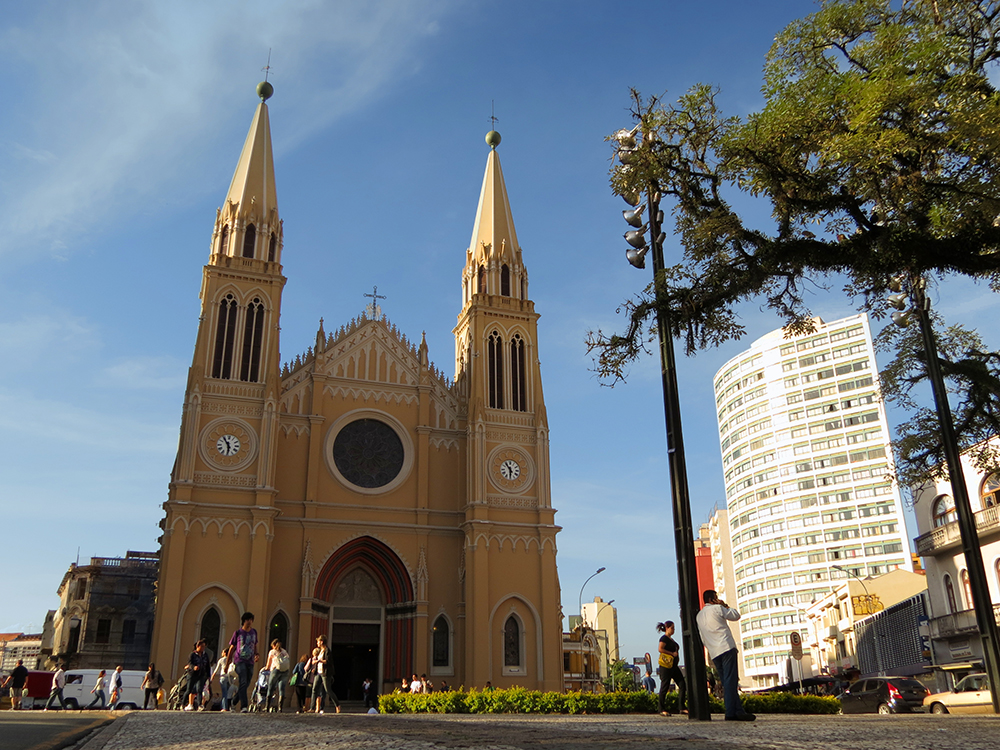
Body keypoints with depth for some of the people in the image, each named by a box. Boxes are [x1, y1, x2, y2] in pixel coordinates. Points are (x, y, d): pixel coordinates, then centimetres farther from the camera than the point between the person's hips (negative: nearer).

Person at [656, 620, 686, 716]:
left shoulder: (671, 639, 21)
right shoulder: (664, 638, -7)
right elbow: (660, 649, -20)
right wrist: (672, 653, -16)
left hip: (673, 665, 9)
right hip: (665, 665, -9)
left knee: (682, 685, 1)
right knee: (665, 687, -5)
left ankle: (681, 708, 3)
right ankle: (662, 710, 0)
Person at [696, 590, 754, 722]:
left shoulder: (699, 615, 20)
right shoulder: (717, 608, -1)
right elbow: (736, 616, 7)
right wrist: (725, 605, 17)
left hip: (714, 653, 7)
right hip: (727, 648, -7)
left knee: (727, 682, 7)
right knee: (731, 681, -10)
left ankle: (737, 711, 4)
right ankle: (732, 712, -16)